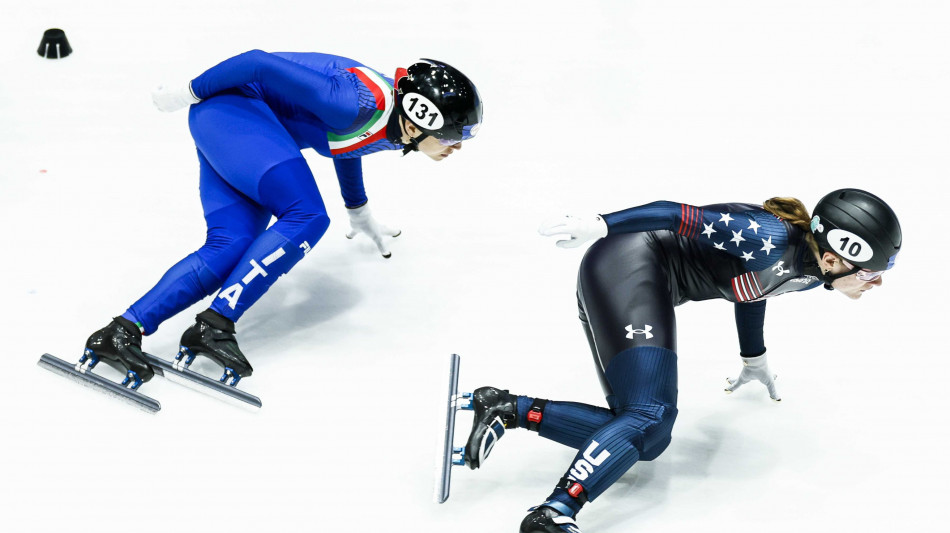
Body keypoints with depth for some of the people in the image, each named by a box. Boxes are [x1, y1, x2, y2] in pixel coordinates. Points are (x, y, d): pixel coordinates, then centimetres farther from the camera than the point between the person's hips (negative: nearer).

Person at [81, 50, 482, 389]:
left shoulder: (392, 129, 2)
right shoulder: (360, 103, -27)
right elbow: (260, 63, -23)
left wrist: (359, 213, 39)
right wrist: (189, 92, -12)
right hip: (230, 104, -9)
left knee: (230, 249, -9)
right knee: (306, 217, -22)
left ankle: (123, 332, -14)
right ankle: (214, 326, -23)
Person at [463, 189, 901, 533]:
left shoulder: (809, 273, 9)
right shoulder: (774, 240, -21)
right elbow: (686, 218, -22)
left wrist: (754, 360, 44)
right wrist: (600, 225, -25)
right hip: (627, 265, -10)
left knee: (648, 439, 4)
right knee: (649, 417, -24)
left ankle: (510, 409, 1)